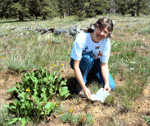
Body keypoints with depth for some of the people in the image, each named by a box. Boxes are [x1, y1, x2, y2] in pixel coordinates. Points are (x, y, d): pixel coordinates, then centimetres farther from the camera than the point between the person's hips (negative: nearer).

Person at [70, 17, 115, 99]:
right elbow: (76, 66, -34)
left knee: (111, 86, -11)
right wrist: (84, 88, -40)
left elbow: (104, 64, -14)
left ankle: (90, 75, 13)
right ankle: (80, 85, -18)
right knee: (88, 57, -39)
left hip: (95, 63, 4)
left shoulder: (106, 42, -22)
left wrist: (107, 83, -28)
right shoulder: (82, 38, -33)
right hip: (79, 62, -3)